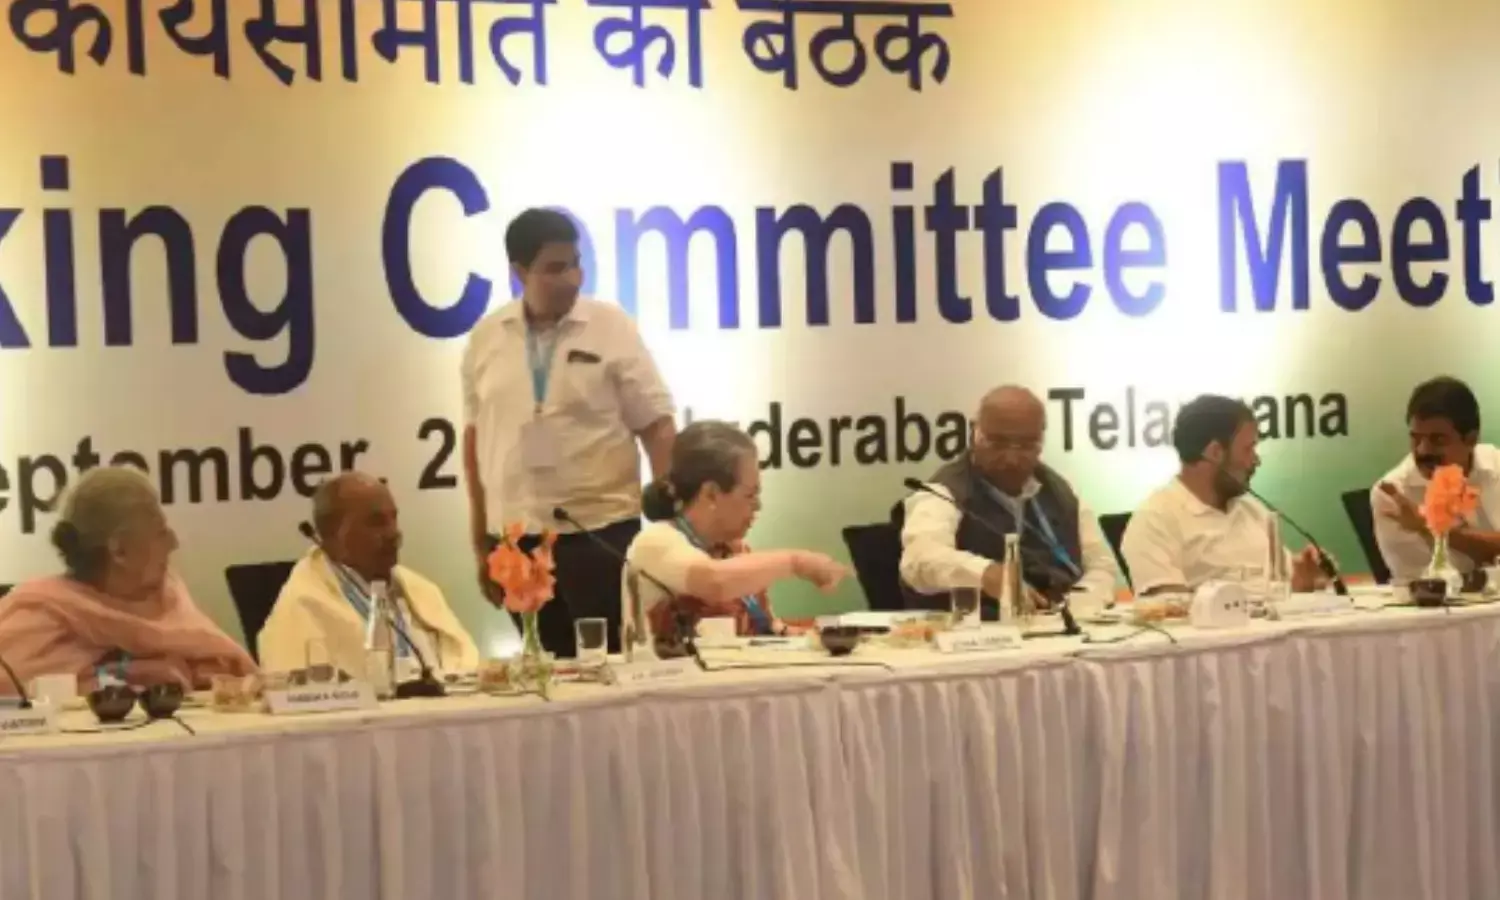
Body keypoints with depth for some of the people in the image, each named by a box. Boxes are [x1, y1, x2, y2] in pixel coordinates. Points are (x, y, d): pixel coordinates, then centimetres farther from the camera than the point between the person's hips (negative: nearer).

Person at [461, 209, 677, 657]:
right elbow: (475, 436, 11)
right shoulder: (487, 337, 5)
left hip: (600, 530, -2)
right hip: (515, 536, 3)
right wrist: (479, 542, 12)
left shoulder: (611, 327, -2)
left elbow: (657, 427, -3)